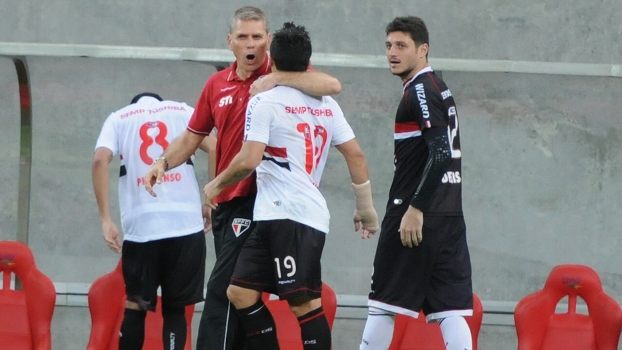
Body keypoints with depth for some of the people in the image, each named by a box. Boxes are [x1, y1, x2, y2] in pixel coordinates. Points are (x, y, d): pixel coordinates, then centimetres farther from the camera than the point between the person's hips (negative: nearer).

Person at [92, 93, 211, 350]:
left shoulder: (119, 118, 15)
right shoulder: (182, 111, 17)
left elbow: (100, 160, -3)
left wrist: (106, 219, -4)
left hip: (140, 226, 0)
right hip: (184, 224, 0)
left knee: (135, 306, 11)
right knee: (175, 308, 8)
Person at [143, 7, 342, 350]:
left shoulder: (280, 75, -5)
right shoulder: (217, 85, 11)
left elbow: (332, 85, -20)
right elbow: (192, 136, 19)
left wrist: (276, 79, -25)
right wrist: (164, 162, 2)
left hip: (254, 201, -7)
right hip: (225, 202, 7)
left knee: (221, 291, -14)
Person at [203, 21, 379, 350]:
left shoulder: (265, 102, -5)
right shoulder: (326, 105, 16)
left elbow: (249, 160, -14)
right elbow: (355, 155, 13)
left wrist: (217, 183, 3)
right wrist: (366, 207, 20)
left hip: (289, 216, -8)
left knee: (304, 302, -12)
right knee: (240, 292, 9)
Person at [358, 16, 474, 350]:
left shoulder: (420, 91, -10)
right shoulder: (439, 89, 19)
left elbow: (440, 153, -20)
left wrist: (415, 209, -21)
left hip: (418, 216, -9)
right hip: (448, 214, 9)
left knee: (383, 303, 0)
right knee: (449, 307, 1)